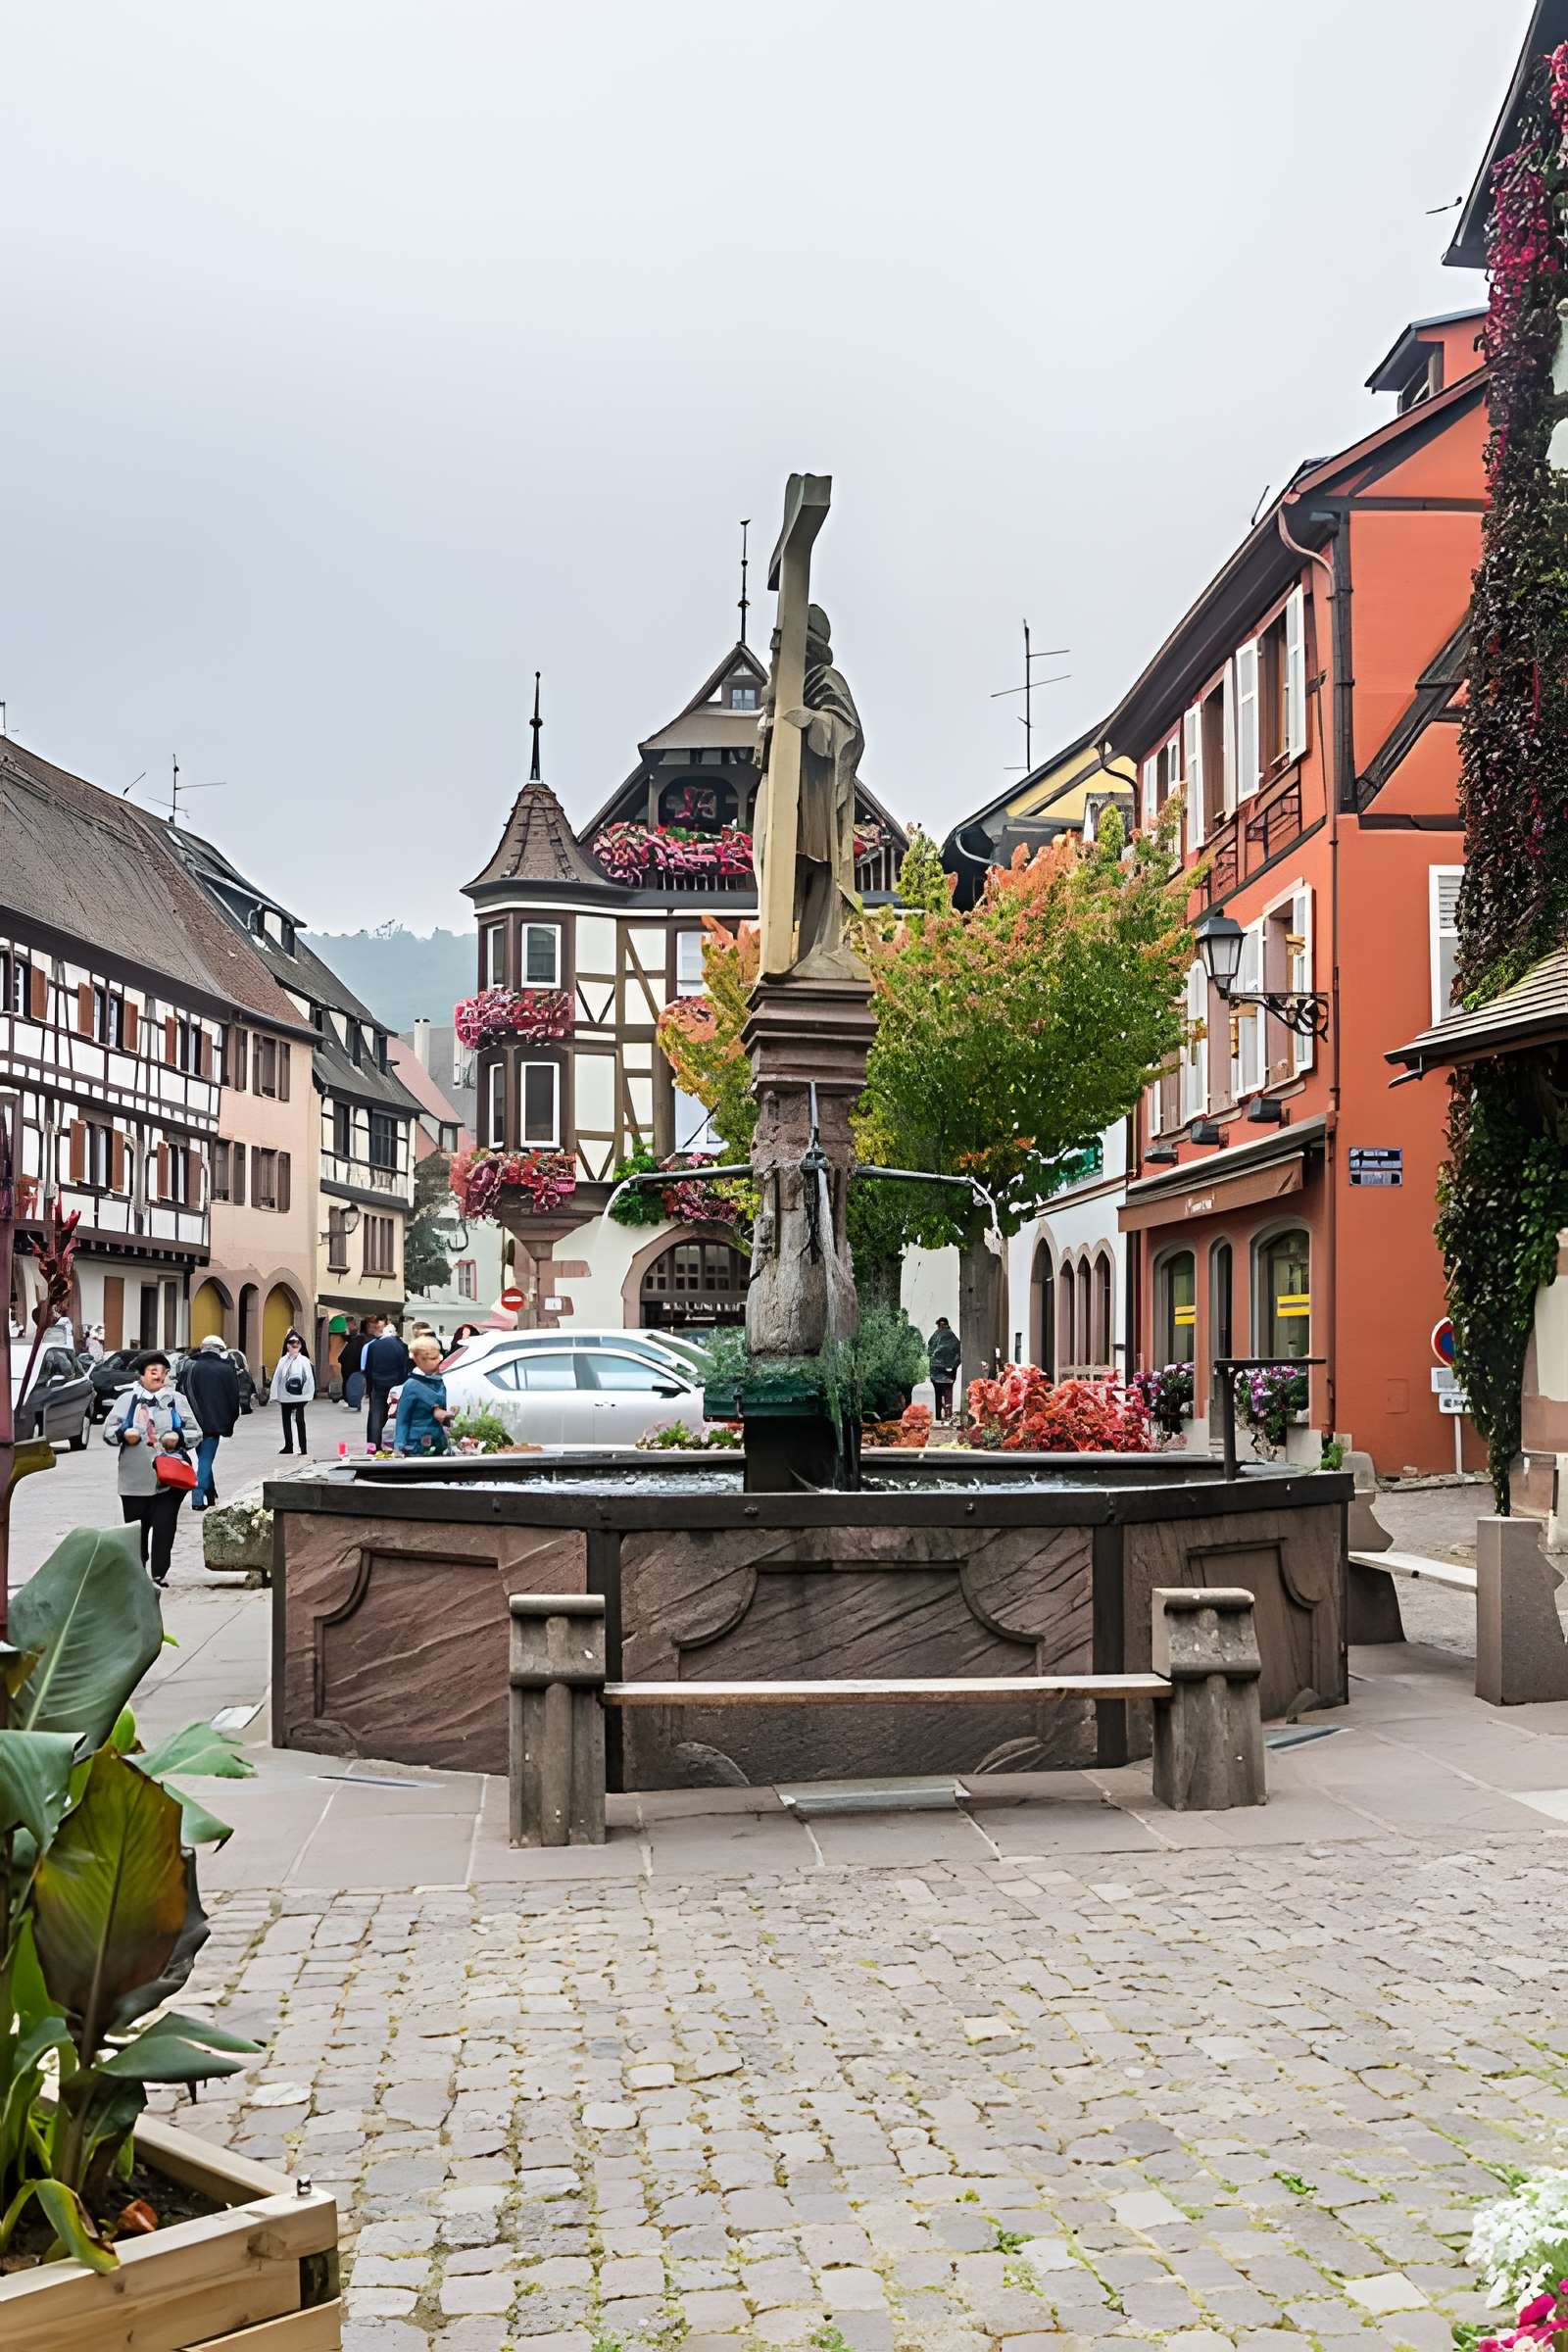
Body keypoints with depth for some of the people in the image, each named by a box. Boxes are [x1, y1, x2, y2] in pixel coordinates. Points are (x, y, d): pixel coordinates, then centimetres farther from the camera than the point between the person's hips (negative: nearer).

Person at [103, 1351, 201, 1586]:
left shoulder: (176, 1401, 10)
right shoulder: (127, 1400, 9)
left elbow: (196, 1433, 11)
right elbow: (108, 1430, 8)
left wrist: (179, 1438, -9)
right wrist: (124, 1434, -13)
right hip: (135, 1479, 0)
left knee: (164, 1529, -5)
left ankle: (160, 1574, 3)